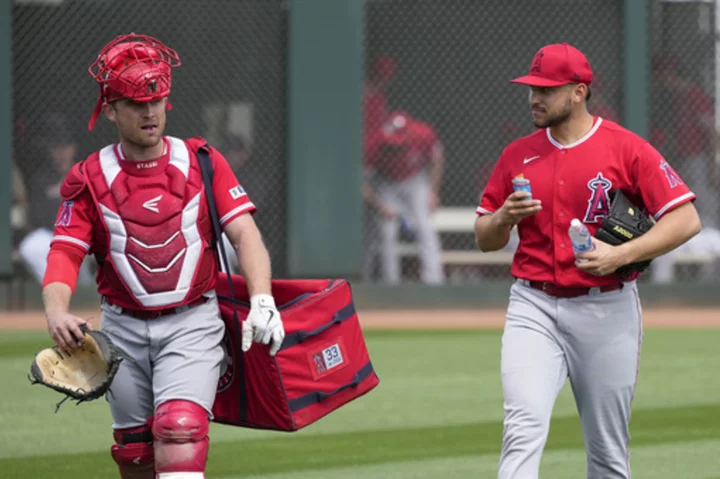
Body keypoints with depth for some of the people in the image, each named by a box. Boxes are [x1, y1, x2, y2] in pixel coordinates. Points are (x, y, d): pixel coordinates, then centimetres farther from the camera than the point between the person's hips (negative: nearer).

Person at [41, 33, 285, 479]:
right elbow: (64, 253, -5)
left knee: (180, 433, -22)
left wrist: (262, 301, -24)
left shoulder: (202, 162, 1)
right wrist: (57, 312, -26)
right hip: (123, 329, 2)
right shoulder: (89, 178, 2)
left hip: (193, 323, -2)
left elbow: (244, 233, -6)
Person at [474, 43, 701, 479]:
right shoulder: (517, 155, 8)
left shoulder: (627, 148, -5)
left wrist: (621, 255, -21)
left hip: (607, 311, -2)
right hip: (534, 307, 2)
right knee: (524, 429, -17)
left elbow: (686, 220, -10)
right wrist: (504, 217, -8)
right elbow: (485, 239, 15)